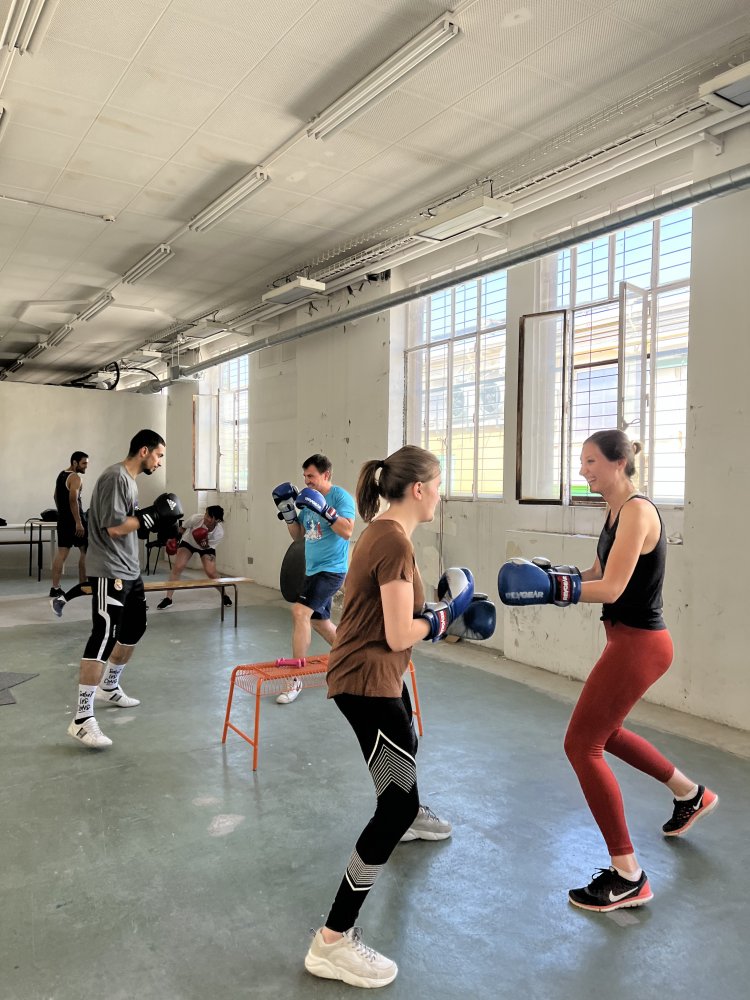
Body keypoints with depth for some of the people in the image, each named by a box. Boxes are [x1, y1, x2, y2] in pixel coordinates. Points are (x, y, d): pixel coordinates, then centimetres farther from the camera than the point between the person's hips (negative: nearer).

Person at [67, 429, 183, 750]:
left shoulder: (130, 479, 15)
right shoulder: (116, 477, -16)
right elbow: (114, 527, -22)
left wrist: (153, 517, 5)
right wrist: (154, 514, -17)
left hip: (129, 570, 11)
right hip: (109, 572, -11)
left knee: (135, 628, 20)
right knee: (104, 637, -13)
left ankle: (109, 688, 37)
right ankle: (82, 719, -10)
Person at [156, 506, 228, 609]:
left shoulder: (219, 532, -34)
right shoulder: (196, 518, -35)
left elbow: (206, 547, -24)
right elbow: (183, 528, -14)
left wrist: (204, 542, -44)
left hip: (206, 547, 0)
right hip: (188, 542, 1)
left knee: (211, 572, -12)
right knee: (177, 567, -13)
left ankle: (225, 596, 11)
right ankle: (168, 599, -5)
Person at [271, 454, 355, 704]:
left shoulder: (340, 496, -11)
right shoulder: (310, 499, 11)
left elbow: (347, 531, -22)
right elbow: (298, 534, 15)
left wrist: (324, 510, -30)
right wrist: (287, 512, 1)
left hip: (331, 569, -9)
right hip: (313, 569, 9)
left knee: (300, 612, -21)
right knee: (319, 621, 18)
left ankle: (296, 679, -14)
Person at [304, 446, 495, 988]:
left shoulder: (383, 532, 5)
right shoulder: (395, 542, -24)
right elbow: (400, 635, -24)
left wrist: (449, 612, 4)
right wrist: (444, 616, -9)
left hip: (376, 674, 11)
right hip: (367, 681, -11)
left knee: (405, 745, 36)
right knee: (397, 803, -8)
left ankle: (412, 816, 68)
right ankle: (333, 941, -2)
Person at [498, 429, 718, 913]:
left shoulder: (638, 510, -19)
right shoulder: (616, 511, 9)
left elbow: (611, 588, -26)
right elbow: (597, 575, 12)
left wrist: (550, 588, -32)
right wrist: (548, 572, -3)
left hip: (638, 644, -10)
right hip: (629, 640, 10)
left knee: (582, 745, -5)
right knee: (604, 732, 26)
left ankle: (628, 878, 6)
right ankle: (691, 795, 47)